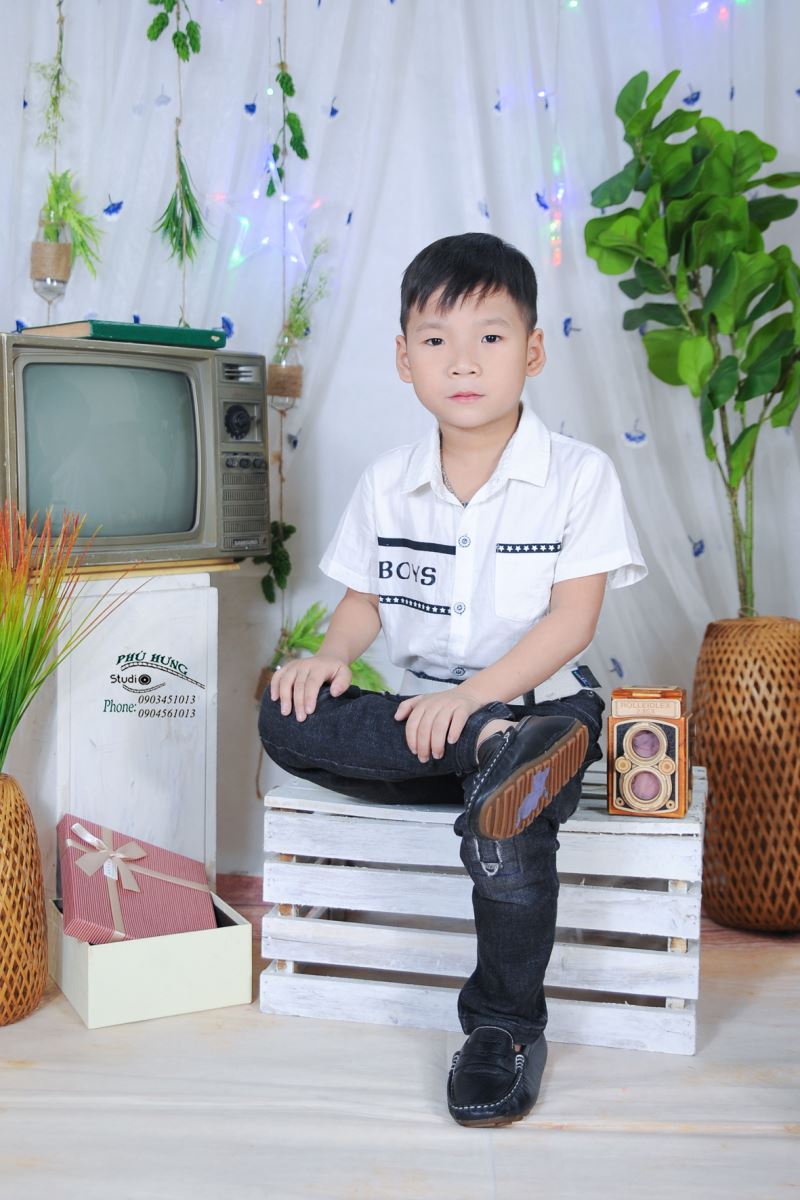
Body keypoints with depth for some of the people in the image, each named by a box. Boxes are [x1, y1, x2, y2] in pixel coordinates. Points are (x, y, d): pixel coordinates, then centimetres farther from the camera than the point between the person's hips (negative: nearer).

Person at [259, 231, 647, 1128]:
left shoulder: (578, 474, -4)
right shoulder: (387, 482, 8)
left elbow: (572, 618, -11)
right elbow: (365, 597, 15)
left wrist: (473, 695, -24)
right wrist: (332, 653, -9)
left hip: (538, 701, -4)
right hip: (420, 712, 4)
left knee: (506, 828, -34)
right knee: (284, 719, -21)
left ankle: (506, 1026, -7)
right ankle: (495, 751, -34)